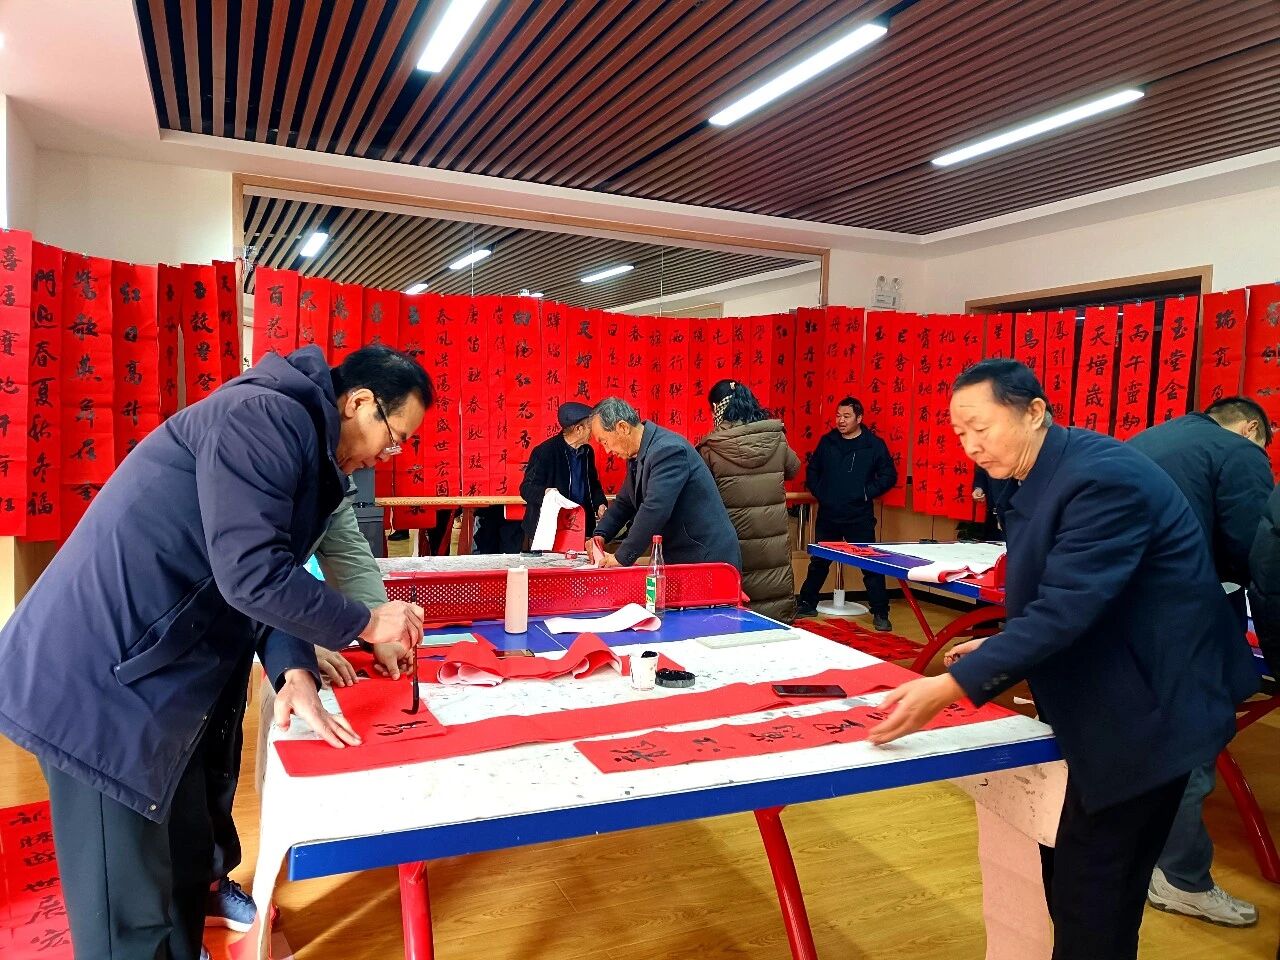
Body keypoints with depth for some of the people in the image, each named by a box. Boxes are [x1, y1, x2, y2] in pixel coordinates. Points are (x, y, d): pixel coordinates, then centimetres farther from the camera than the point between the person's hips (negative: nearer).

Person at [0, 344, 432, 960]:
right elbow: (252, 576, -25)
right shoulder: (268, 418, -19)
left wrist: (292, 672, -6)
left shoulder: (304, 442, 13)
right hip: (97, 679, -10)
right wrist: (366, 624, -12)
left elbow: (274, 571, 10)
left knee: (187, 858, 20)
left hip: (162, 678, 10)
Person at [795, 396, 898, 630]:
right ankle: (807, 604, 28)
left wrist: (868, 492, -9)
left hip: (859, 518, -3)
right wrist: (818, 492, 3)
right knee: (818, 562, 14)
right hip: (828, 516, 3)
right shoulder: (827, 441, 6)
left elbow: (889, 475, -1)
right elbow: (812, 470, 15)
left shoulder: (874, 444, -3)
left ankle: (880, 613, 9)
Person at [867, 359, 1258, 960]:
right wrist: (1000, 652, 0)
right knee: (1066, 869, 18)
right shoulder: (1036, 483, 4)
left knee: (1089, 894, 1)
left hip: (1145, 711, -9)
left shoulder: (1104, 477, -25)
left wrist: (952, 686, -35)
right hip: (1101, 705, 9)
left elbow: (1065, 608, -32)